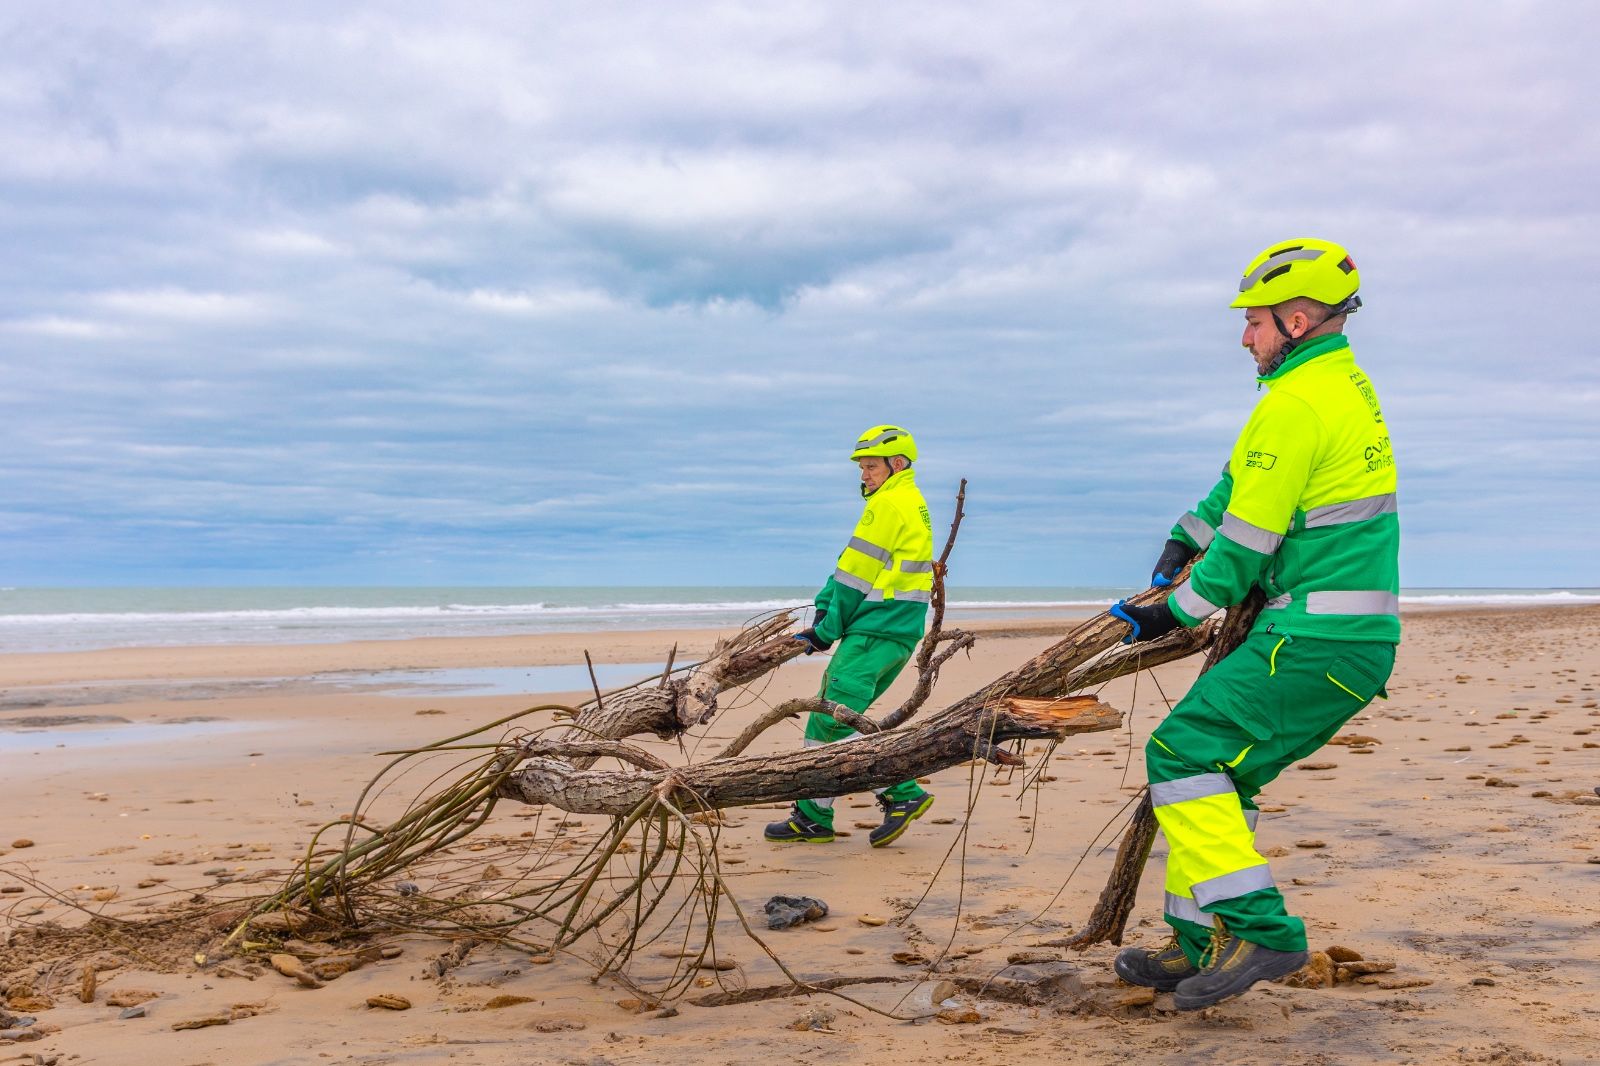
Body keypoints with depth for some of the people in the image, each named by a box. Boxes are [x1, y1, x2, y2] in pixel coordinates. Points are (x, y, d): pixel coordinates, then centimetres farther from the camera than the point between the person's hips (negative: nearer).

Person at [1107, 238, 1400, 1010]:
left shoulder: (1295, 404, -15)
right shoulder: (1350, 384, 17)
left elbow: (1245, 546, -13)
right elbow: (1243, 479, 26)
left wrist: (1174, 614, -2)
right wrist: (1185, 540, 18)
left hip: (1315, 641, -10)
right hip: (1359, 639, 10)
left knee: (1184, 751, -12)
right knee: (1219, 768, 13)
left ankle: (1257, 929, -14)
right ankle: (1201, 942, 16)